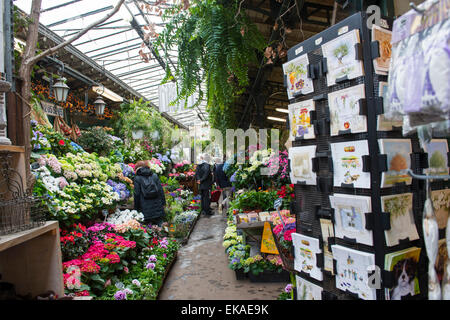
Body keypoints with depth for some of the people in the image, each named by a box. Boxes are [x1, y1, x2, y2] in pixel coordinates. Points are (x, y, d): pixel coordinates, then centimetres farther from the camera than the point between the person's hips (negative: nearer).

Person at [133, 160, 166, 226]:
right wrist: (163, 203, 10)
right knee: (159, 227, 9)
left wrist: (136, 208, 6)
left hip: (145, 208, -2)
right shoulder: (154, 175, 7)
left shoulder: (137, 178, 0)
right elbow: (161, 190, 4)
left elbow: (137, 194, -2)